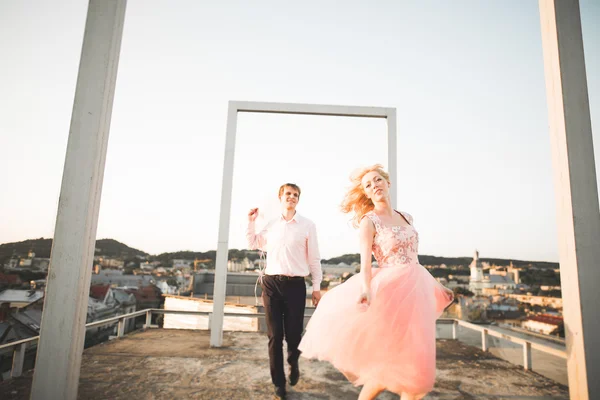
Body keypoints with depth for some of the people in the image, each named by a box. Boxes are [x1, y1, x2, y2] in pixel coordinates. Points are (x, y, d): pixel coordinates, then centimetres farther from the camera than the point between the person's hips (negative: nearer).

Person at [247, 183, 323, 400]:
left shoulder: (307, 225, 0)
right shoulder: (271, 224, 9)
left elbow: (314, 258, 1)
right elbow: (253, 244, 23)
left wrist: (317, 287, 1)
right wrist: (251, 221, 12)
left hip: (296, 284, -2)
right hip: (271, 283, 2)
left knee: (293, 334, 3)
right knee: (274, 336, 7)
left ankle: (293, 364, 38)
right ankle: (278, 382, 24)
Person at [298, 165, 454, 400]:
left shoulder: (406, 217, 12)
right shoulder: (368, 222, -7)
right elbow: (365, 262, -17)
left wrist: (434, 284, 22)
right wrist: (366, 290, -35)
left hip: (417, 290, 7)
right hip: (392, 291, -6)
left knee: (416, 366, 11)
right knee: (389, 365, -3)